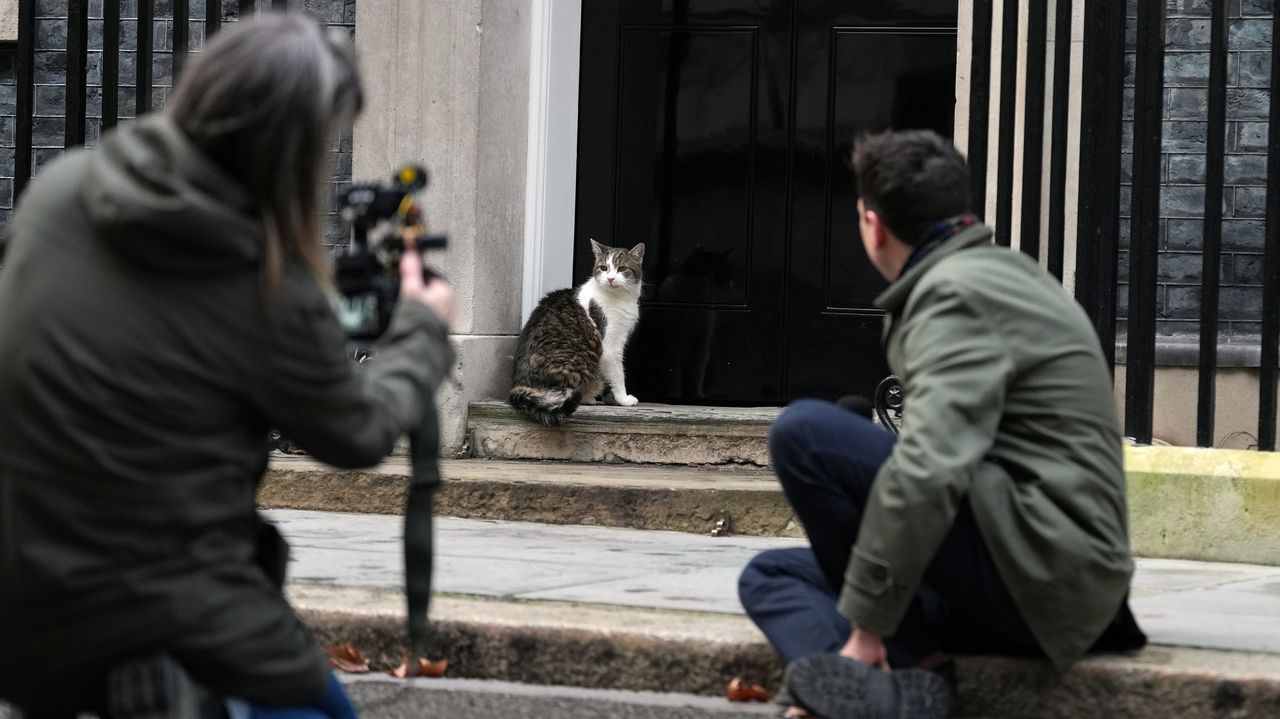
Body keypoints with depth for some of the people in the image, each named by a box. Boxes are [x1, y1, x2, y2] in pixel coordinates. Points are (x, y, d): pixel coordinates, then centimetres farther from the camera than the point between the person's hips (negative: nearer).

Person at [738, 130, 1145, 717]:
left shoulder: (956, 293, -13)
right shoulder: (1007, 272, 19)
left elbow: (930, 470, -27)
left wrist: (866, 624, -23)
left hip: (1038, 576, -11)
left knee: (802, 431, -16)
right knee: (768, 576, 11)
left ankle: (906, 666, -14)